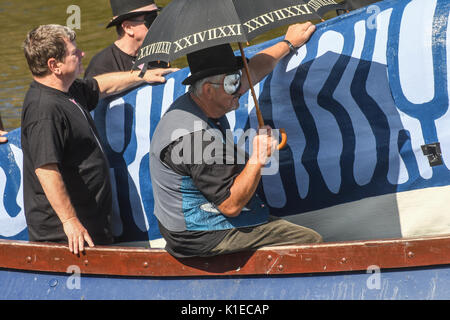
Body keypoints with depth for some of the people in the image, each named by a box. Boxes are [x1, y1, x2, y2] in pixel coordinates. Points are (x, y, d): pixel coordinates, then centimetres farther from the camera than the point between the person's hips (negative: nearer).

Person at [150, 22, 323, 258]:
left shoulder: (192, 102, 2)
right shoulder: (195, 136, -29)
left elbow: (252, 71, 20)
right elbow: (231, 205, -26)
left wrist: (289, 43, 30)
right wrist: (259, 158, -21)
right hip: (204, 238, -11)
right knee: (311, 241, -10)